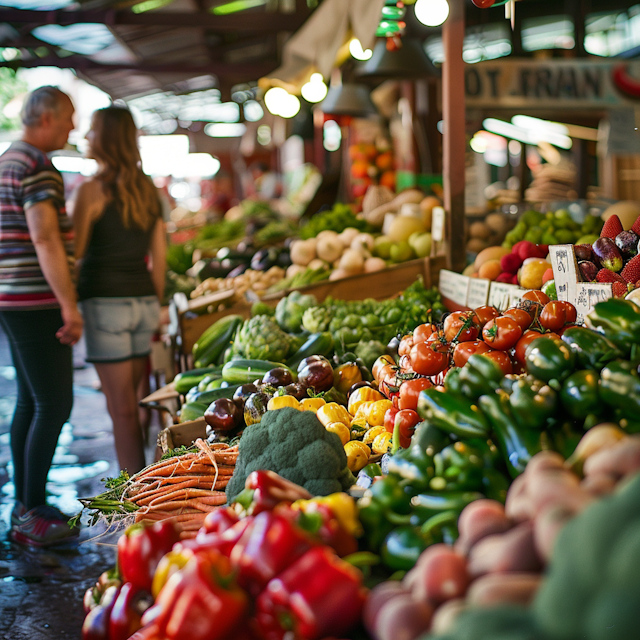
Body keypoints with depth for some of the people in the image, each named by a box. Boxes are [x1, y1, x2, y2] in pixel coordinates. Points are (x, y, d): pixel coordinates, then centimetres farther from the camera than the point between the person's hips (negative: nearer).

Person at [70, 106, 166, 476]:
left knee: (122, 408, -1)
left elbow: (75, 252, -9)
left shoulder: (92, 191, -9)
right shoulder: (148, 190, 9)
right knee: (130, 400, 16)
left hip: (106, 302, -6)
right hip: (143, 300, 6)